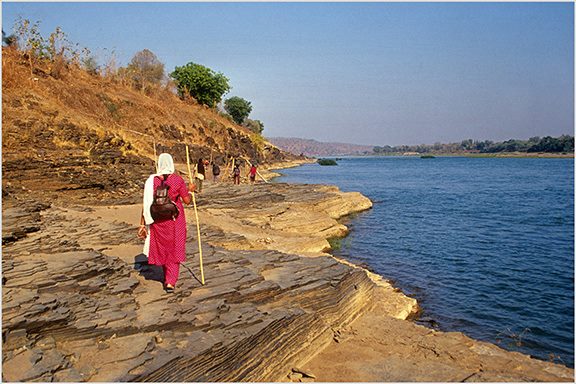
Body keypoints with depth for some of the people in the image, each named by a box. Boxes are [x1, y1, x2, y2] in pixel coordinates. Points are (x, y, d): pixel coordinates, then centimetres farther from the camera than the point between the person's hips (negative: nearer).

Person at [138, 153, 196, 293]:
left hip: (157, 220, 2)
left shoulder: (151, 181, -8)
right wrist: (190, 190, 11)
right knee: (174, 250, 9)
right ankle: (170, 282, 2)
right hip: (175, 220, -2)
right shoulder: (178, 180, -14)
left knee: (161, 248, 20)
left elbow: (146, 203, -7)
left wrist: (142, 224, 0)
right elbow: (187, 201, -9)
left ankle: (168, 278, 37)